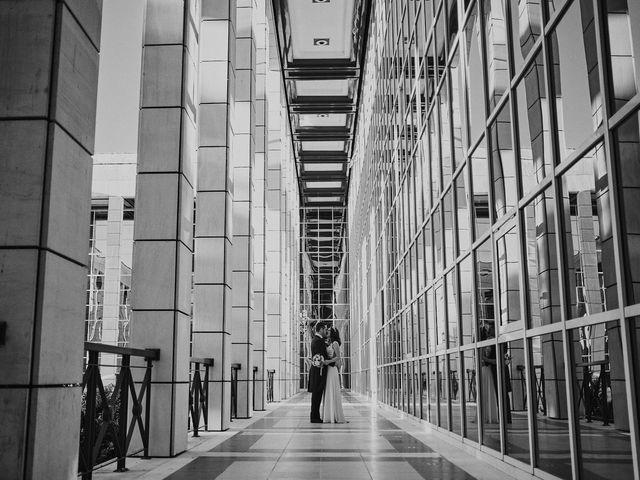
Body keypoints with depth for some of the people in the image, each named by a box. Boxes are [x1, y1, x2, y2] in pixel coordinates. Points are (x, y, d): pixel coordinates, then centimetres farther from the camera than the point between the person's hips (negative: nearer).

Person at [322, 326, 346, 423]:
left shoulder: (335, 343, -8)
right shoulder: (330, 344, 18)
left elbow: (338, 357, -14)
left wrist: (326, 361, -18)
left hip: (332, 369, -9)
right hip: (327, 369, 9)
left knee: (333, 392, -7)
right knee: (328, 393, 7)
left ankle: (336, 416, -4)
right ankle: (329, 416, 9)